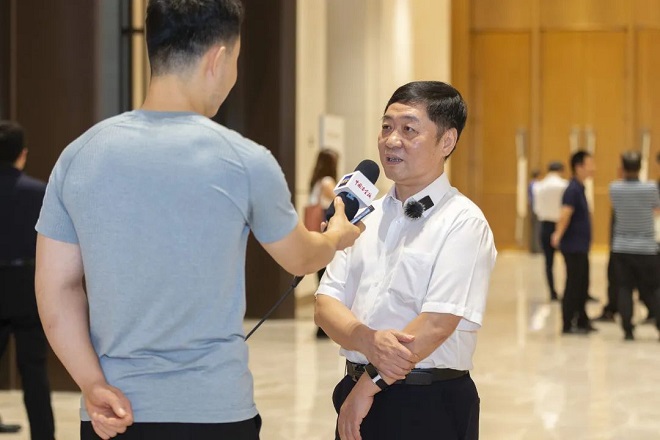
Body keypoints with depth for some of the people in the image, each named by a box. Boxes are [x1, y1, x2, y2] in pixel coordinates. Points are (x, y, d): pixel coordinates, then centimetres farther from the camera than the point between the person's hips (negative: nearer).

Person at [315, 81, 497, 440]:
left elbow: (438, 323, -17)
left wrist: (370, 383, -12)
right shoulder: (366, 216, 9)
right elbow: (326, 304, 3)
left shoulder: (462, 222, -9)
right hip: (357, 398, 5)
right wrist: (368, 342, -17)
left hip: (429, 407, -5)